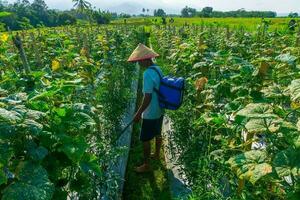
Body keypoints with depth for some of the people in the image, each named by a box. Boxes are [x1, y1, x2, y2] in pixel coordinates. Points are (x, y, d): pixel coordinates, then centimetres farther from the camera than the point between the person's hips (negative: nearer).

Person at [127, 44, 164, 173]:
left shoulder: (148, 74, -26)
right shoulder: (158, 69, 1)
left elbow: (147, 97, -26)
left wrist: (138, 113, -16)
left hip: (150, 114, -8)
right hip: (159, 111, 9)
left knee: (145, 139, 8)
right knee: (157, 134, 25)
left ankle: (146, 165, 24)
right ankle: (157, 154, 47)